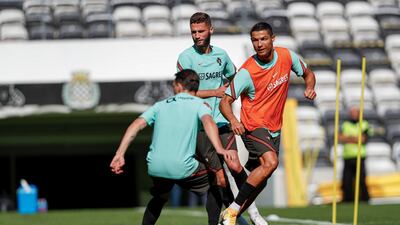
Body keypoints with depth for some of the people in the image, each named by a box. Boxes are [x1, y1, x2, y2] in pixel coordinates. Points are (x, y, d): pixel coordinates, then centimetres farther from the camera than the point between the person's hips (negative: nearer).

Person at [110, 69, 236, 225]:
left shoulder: (160, 105, 19)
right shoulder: (199, 104, 9)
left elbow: (136, 125, 6)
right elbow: (208, 122, -14)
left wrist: (119, 155, 0)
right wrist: (219, 149, -28)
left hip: (155, 167, 4)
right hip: (183, 168, -4)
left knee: (158, 199, 33)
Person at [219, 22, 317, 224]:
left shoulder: (287, 56, -4)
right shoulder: (247, 72, -19)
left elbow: (308, 74, 15)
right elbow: (225, 101, -16)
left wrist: (310, 88, -9)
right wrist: (233, 120, -37)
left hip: (274, 129, 7)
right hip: (253, 126, -7)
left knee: (260, 180, 8)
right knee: (270, 162, -30)